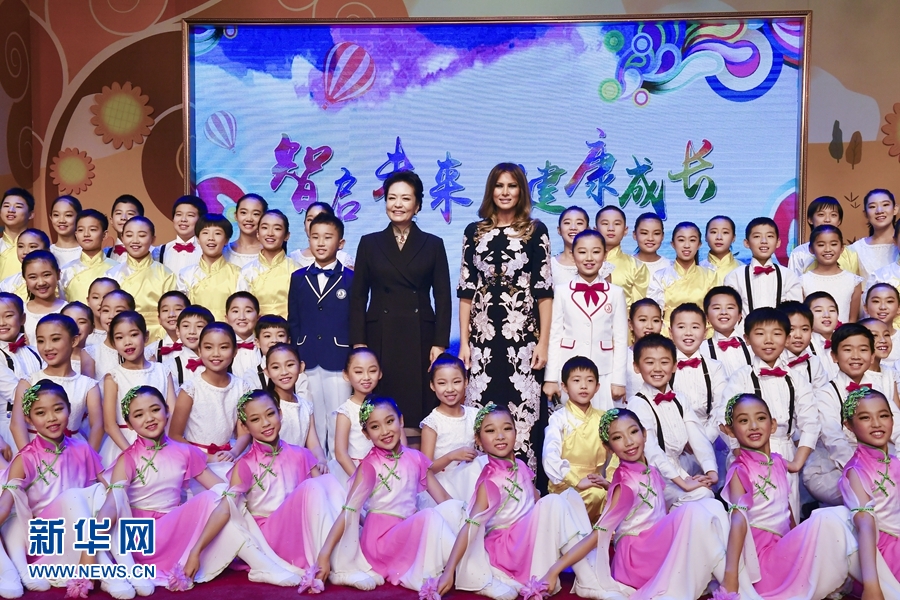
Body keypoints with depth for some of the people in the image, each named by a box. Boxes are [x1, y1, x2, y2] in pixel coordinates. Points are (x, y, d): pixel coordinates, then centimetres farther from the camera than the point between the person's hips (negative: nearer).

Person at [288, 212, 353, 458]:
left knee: (338, 423, 3)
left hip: (338, 363, -2)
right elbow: (293, 322, 10)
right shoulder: (298, 278, 9)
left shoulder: (350, 279, 1)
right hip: (307, 363, 3)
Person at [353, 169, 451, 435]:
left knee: (420, 412, -1)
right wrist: (358, 343, -3)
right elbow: (358, 297, 6)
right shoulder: (369, 243, 9)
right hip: (380, 338, 1)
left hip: (420, 338, 0)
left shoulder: (433, 244, 7)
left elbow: (443, 298, 4)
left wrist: (440, 344, -5)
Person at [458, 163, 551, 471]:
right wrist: (463, 342, 4)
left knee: (524, 412, -2)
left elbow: (544, 291, 1)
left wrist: (543, 342, -5)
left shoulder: (535, 231, 4)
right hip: (482, 335, 2)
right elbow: (466, 291, 9)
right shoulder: (474, 231, 10)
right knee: (480, 412, 3)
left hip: (523, 336, -2)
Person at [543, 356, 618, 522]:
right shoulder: (559, 418, -6)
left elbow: (614, 452, 8)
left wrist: (609, 479, -8)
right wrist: (577, 481, -21)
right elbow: (550, 457, -16)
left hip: (594, 482, 5)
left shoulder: (603, 419, 9)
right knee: (597, 494, -30)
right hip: (566, 484, -4)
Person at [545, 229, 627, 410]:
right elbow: (554, 336, 0)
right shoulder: (561, 291, 0)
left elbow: (621, 339, 3)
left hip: (604, 374, 1)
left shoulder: (616, 293, 2)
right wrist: (551, 378, -2)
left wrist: (619, 380, 0)